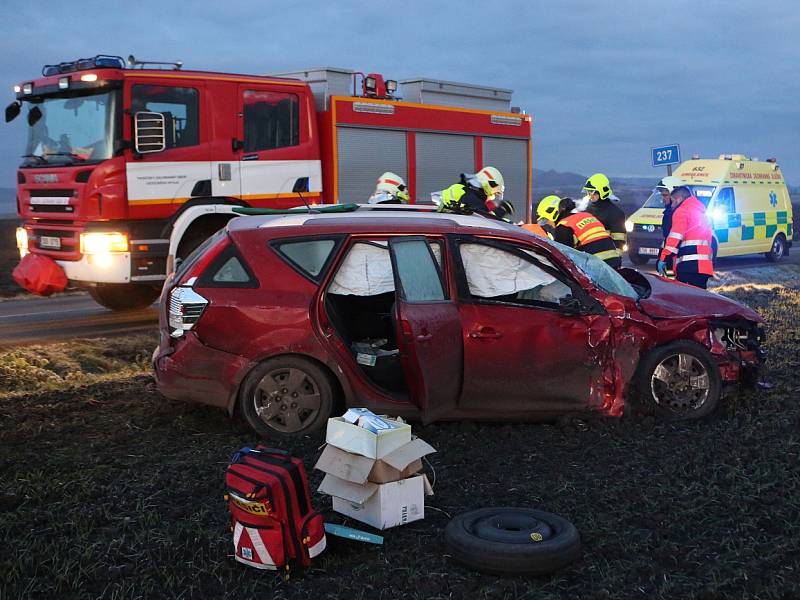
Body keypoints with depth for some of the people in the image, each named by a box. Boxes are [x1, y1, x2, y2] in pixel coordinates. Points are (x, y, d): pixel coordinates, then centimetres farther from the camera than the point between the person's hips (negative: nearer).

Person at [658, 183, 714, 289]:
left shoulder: (682, 210, -2)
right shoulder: (702, 212, 27)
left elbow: (675, 238, -13)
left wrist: (663, 259, -12)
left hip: (688, 265, -9)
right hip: (704, 266, 9)